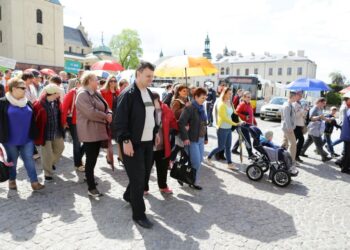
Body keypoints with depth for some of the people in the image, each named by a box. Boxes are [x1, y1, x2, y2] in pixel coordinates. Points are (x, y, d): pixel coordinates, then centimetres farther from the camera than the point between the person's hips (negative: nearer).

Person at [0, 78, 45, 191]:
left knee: (29, 159, 3)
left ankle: (34, 182, 6)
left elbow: (32, 120, 12)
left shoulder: (27, 103, 7)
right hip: (10, 139, -3)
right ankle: (12, 180, 30)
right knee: (12, 161, 12)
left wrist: (33, 135, 11)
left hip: (27, 139, 3)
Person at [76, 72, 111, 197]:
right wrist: (105, 116, -14)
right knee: (91, 159, -3)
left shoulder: (96, 93, 15)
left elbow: (105, 108, 16)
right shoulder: (83, 94, -15)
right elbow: (90, 112, -26)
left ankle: (89, 178, 35)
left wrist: (109, 114, -7)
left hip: (98, 131, 9)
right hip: (89, 132, -9)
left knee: (93, 158, 18)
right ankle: (91, 188, 4)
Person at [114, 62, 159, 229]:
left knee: (145, 174, 17)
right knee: (138, 178, -1)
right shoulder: (128, 94, -14)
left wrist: (155, 132, 16)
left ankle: (129, 196, 43)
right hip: (133, 143, -8)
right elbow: (120, 120, -17)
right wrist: (126, 141, -21)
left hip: (148, 141, 8)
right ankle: (138, 214, 14)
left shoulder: (149, 93, 11)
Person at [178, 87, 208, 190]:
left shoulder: (201, 108, 13)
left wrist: (206, 137, 17)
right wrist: (185, 138, -21)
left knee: (199, 161, 11)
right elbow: (181, 123, -20)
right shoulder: (189, 108, -13)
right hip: (192, 140, -8)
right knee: (196, 162, -5)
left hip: (201, 139, 8)